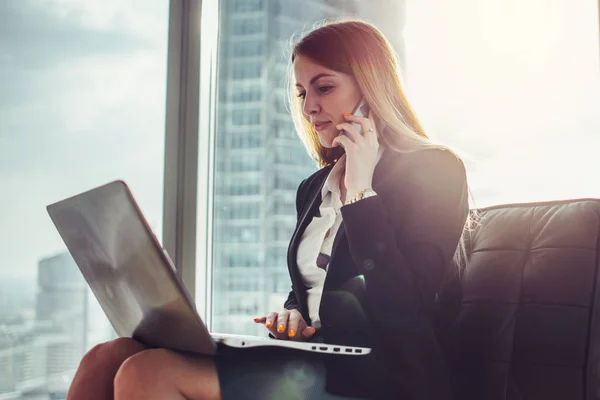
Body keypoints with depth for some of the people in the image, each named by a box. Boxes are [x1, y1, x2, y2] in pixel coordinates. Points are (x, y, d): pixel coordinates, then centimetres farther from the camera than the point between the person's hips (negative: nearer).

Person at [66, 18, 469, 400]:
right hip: (315, 360, 7)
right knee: (107, 359, -12)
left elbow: (404, 311, -13)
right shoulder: (314, 187, 20)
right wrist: (292, 315, 4)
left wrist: (359, 192, -13)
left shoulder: (435, 172, -3)